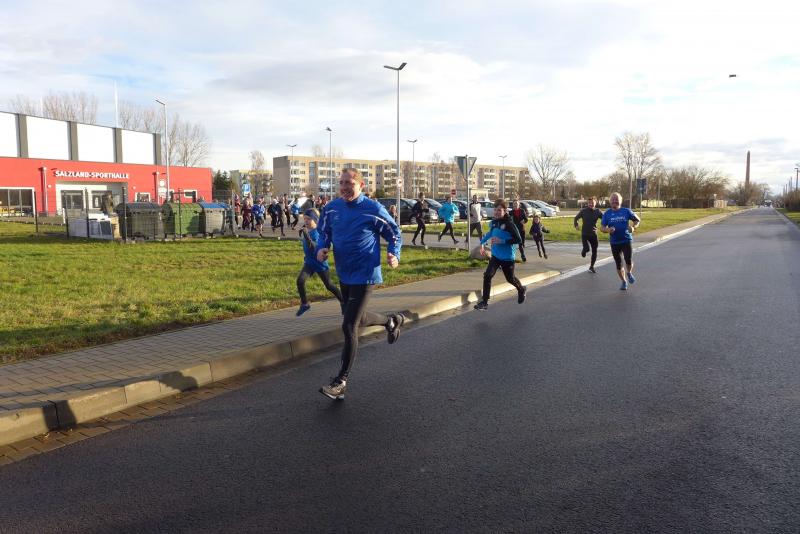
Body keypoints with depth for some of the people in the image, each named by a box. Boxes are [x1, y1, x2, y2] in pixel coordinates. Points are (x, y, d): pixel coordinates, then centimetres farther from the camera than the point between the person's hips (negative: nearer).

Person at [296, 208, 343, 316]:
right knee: (300, 280, -16)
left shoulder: (317, 232, -21)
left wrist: (306, 235, -47)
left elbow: (313, 248, -38)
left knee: (328, 285, 8)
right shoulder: (306, 230, 1)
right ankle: (304, 304, 1)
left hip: (320, 263, -6)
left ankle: (343, 302, 30)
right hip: (309, 262, 6)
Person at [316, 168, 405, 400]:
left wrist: (394, 254, -20)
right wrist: (322, 248, -6)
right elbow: (324, 232, 16)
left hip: (364, 275, -7)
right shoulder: (331, 208, 1)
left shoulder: (373, 209, -13)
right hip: (344, 274, 7)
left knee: (349, 326, -9)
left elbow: (394, 234, -1)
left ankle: (341, 381, 5)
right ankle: (392, 320, 53)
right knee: (358, 319, 23)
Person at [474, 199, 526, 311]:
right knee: (487, 276, -11)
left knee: (510, 279, 14)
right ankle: (484, 301, -4)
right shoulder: (493, 222, 1)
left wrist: (502, 241, -27)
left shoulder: (509, 224, -19)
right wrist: (482, 243, 18)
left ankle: (521, 290, 47)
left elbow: (518, 240, -22)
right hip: (495, 255, 5)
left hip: (508, 257, -5)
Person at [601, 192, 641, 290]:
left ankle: (629, 273, 19)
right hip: (614, 242, 2)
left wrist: (633, 227, -9)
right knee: (618, 265, 8)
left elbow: (637, 220, 11)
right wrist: (608, 230, -22)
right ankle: (624, 282, 28)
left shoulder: (626, 211, 0)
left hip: (626, 240, -2)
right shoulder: (607, 214, 1)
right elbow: (602, 228, 1)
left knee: (628, 261, -15)